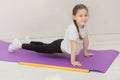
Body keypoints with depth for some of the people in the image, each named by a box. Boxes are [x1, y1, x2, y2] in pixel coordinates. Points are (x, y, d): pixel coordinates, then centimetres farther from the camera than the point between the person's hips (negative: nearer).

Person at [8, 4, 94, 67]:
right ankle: (19, 44, 27)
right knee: (38, 48, 9)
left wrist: (85, 52, 13)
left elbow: (86, 40, 4)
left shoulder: (84, 27, -12)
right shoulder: (72, 29, -39)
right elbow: (74, 46, -36)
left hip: (62, 44, 8)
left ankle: (29, 42, 53)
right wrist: (73, 61, -33)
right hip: (58, 46, -8)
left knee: (44, 46, 30)